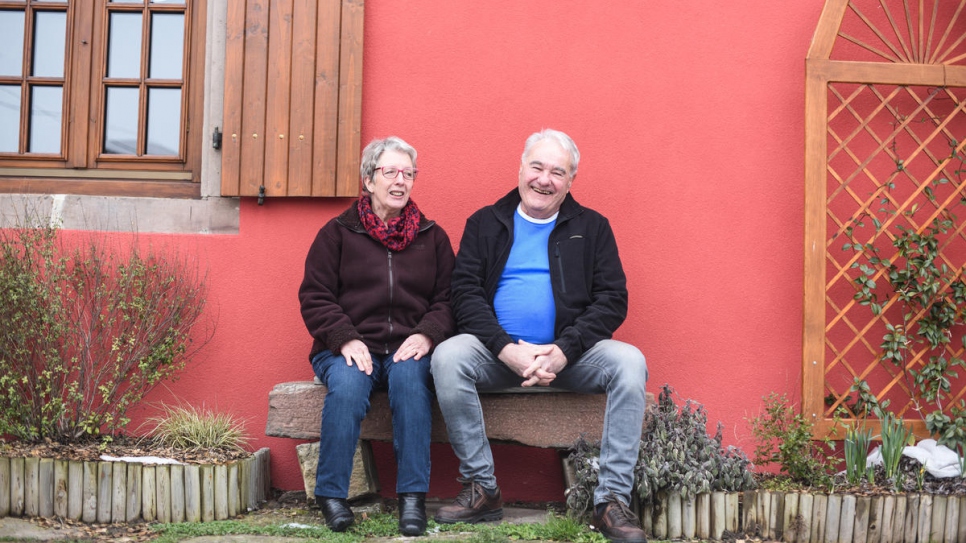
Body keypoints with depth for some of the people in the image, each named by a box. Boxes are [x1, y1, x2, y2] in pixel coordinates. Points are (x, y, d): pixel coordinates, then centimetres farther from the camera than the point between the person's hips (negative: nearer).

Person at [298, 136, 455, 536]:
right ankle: (331, 494, -20)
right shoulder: (337, 232, 9)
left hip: (407, 349, 1)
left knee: (409, 377, -34)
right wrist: (345, 339, -14)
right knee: (347, 384, -34)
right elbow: (314, 297, 3)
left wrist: (427, 335, -12)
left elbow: (447, 299, 10)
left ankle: (413, 497, -29)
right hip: (348, 349, -1)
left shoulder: (432, 237, 15)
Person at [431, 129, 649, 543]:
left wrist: (563, 351, -15)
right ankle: (481, 489, -18)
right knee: (447, 357, -29)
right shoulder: (484, 224, 10)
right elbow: (466, 293, 0)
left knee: (629, 362, -28)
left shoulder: (592, 228, 10)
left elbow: (612, 300, 1)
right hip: (498, 352, 0)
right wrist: (508, 350, -16)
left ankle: (612, 500, -22)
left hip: (570, 353, 0)